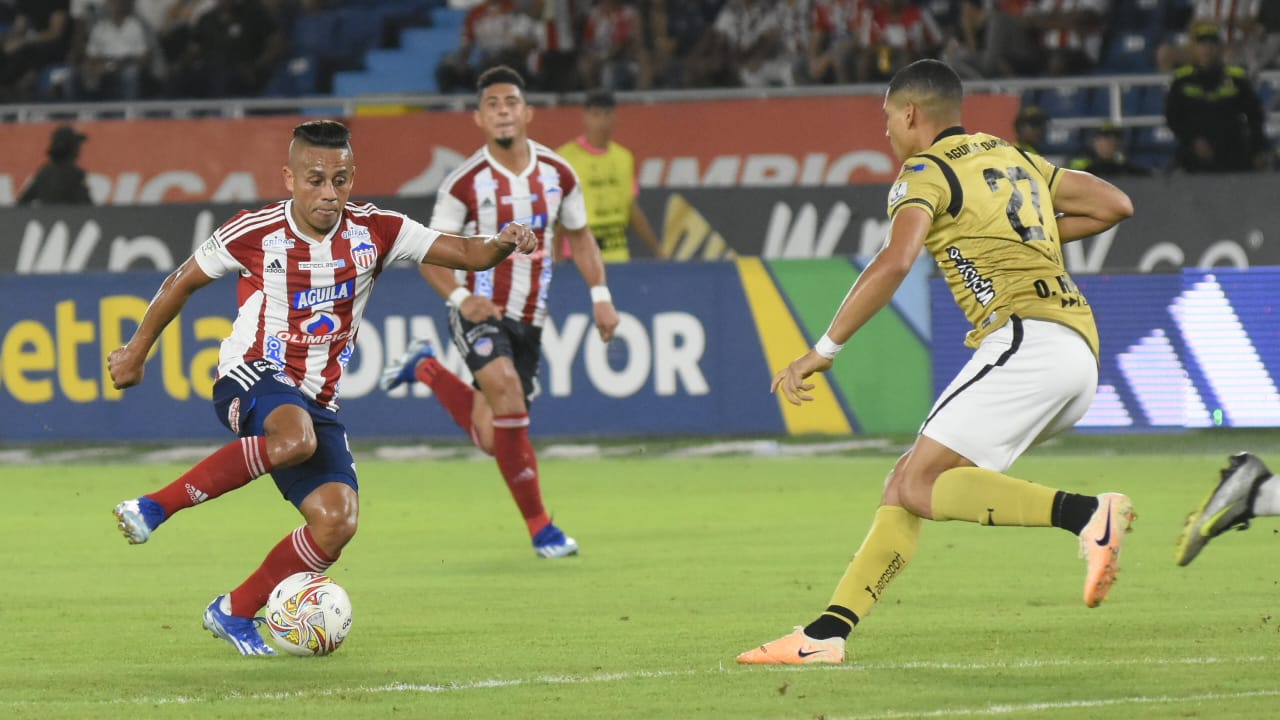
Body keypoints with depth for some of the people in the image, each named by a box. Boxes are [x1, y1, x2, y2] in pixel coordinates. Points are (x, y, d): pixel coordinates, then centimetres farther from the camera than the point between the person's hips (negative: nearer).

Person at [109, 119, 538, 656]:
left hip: (315, 401, 5)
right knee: (294, 439, -40)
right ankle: (156, 506, -31)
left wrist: (501, 244, -27)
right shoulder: (255, 233, -8)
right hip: (250, 378, -5)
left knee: (337, 521, -14)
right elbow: (183, 283, 9)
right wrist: (138, 348, 17)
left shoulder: (372, 230, -1)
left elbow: (466, 254, -5)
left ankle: (234, 613, 3)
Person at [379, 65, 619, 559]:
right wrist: (459, 297, -23)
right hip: (479, 312, -4)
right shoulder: (465, 182, -11)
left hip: (528, 319, 4)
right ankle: (539, 527, -23)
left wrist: (601, 296, 3)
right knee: (505, 384, -33)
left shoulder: (558, 174, 0)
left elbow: (579, 237, 15)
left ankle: (425, 367, 35)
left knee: (493, 440, 6)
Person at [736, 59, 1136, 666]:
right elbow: (1115, 203, 28)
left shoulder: (926, 172, 1)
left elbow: (895, 261, -18)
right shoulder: (1013, 157, 25)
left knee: (921, 486, -18)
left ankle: (1088, 514, -31)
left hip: (1026, 338, -9)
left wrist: (824, 350, -15)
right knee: (907, 481, 9)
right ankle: (826, 633, 4)